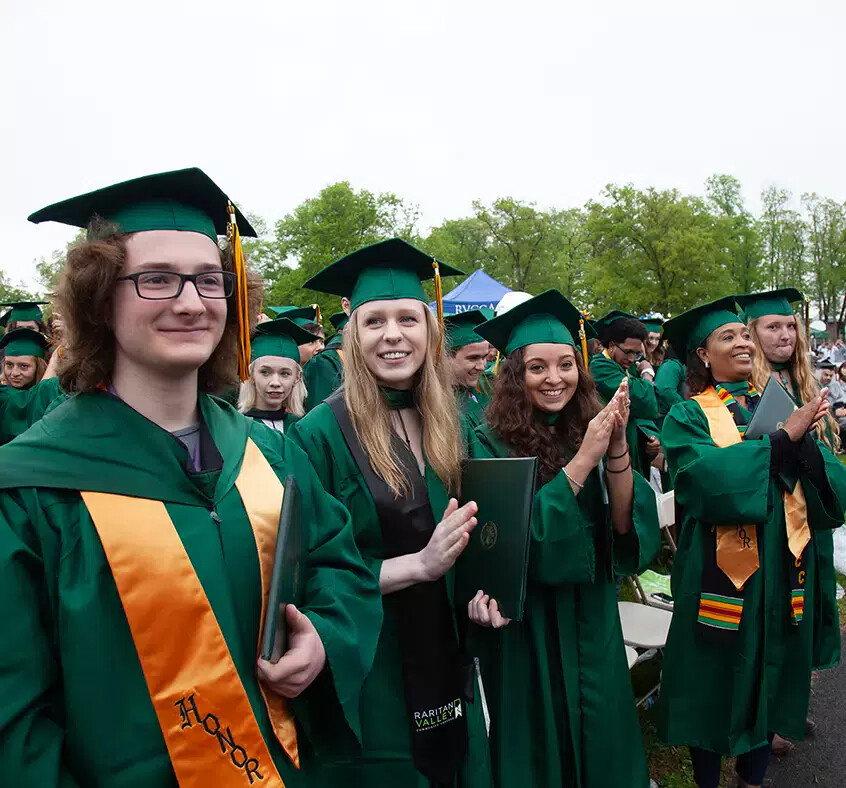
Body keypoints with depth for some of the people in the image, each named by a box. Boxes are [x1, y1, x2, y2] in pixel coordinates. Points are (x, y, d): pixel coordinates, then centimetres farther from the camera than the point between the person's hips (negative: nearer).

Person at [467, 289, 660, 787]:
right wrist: (584, 458, -28)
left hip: (593, 622, 4)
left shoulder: (589, 430, -3)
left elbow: (625, 527, -9)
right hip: (525, 632, -4)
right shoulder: (491, 444, -15)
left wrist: (617, 450, -25)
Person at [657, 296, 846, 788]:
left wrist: (804, 441, -20)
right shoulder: (688, 417, -4)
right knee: (716, 678, 8)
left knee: (769, 674, 17)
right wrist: (784, 437, -19)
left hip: (783, 567, 5)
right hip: (721, 569, -4)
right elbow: (713, 476, -23)